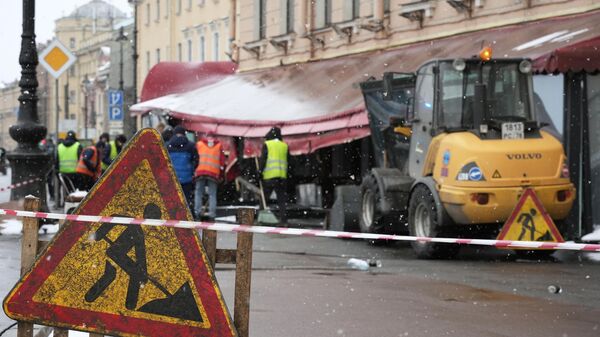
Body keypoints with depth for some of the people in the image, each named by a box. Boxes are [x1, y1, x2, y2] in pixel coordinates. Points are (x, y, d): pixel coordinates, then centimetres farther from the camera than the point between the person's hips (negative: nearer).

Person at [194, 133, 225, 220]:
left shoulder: (199, 144, 14)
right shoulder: (219, 145, 16)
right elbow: (222, 160, 11)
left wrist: (194, 171, 13)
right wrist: (221, 175, 17)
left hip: (201, 171, 0)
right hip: (214, 173, 0)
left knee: (198, 192, 5)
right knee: (212, 194, 3)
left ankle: (198, 211, -8)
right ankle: (212, 213, -6)